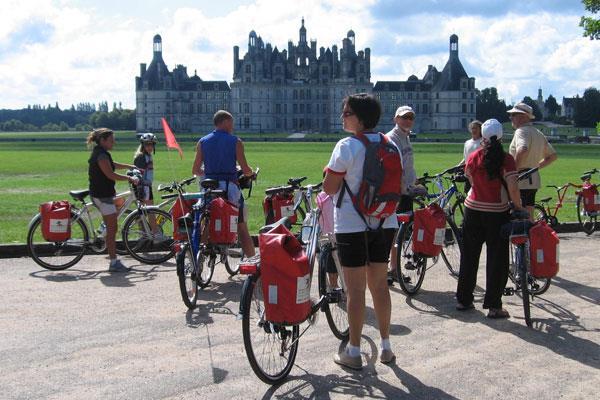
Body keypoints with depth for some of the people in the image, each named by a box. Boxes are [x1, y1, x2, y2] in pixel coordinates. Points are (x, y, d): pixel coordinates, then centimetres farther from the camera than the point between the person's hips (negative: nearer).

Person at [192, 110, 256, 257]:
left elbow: (195, 170, 7)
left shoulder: (202, 142, 7)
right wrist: (251, 172, 17)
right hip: (229, 187, -3)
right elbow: (245, 170, -6)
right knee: (242, 229, 4)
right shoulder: (235, 142, -3)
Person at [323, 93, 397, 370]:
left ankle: (353, 352, 9)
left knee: (355, 290, 1)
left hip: (352, 225, -6)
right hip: (385, 223, 6)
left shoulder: (347, 146, -15)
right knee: (380, 285, 15)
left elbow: (329, 188, -13)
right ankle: (385, 347, 22)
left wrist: (331, 172, 5)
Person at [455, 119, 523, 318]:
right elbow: (513, 189, -17)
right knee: (497, 259, 5)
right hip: (497, 213, -3)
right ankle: (493, 306, 5)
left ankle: (463, 299, 22)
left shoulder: (473, 157, -3)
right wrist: (519, 208, -4)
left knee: (469, 257, 14)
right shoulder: (506, 160, -12)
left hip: (473, 210, 3)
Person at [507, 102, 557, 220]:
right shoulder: (538, 134, 16)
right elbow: (553, 156, 21)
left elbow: (522, 150, -35)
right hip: (534, 180, 10)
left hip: (521, 181, -9)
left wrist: (514, 169, -23)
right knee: (529, 217, 15)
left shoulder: (521, 131, -13)